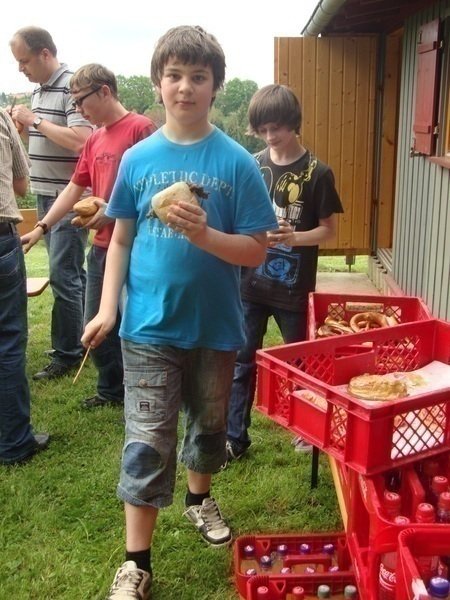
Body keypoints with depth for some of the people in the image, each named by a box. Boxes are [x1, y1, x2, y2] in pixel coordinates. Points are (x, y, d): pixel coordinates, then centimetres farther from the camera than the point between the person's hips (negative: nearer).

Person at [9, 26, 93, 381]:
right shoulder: (38, 90, 15)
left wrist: (35, 120, -16)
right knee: (70, 272, 15)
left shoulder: (73, 87, -13)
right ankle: (79, 339, 25)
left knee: (63, 274, -6)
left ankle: (67, 354, 4)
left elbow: (80, 141, -24)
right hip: (46, 195, 9)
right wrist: (22, 125, 4)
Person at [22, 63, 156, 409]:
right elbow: (75, 189, 18)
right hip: (101, 247, 8)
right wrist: (41, 228, 16)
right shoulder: (94, 140, 14)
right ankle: (111, 390, 31)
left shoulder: (140, 128, -9)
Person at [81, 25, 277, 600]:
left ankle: (199, 497, 48)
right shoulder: (138, 158, -1)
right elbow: (121, 238, 5)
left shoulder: (236, 162, -7)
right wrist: (107, 307, -4)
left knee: (208, 424, 20)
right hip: (149, 325, 0)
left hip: (214, 326, 1)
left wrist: (204, 234, -25)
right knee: (147, 442, 2)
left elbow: (255, 250, -8)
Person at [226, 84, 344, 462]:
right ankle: (235, 438, 20)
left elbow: (328, 229, -4)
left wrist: (293, 238, -22)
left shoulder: (317, 173, -7)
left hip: (293, 288, -2)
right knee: (243, 361, 8)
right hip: (251, 283, 2)